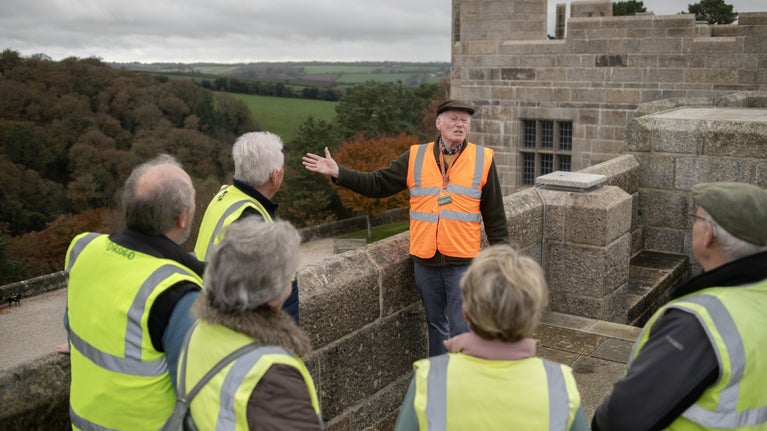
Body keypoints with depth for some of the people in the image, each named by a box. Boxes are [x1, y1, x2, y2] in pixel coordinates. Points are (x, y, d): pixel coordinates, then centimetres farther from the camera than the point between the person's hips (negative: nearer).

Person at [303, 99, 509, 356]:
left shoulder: (482, 159, 0)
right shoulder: (416, 157, 4)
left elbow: (494, 213, 4)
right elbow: (378, 184, 4)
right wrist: (337, 172, -5)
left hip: (463, 261, -2)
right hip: (425, 260, 3)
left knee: (462, 329, -2)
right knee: (436, 325, 16)